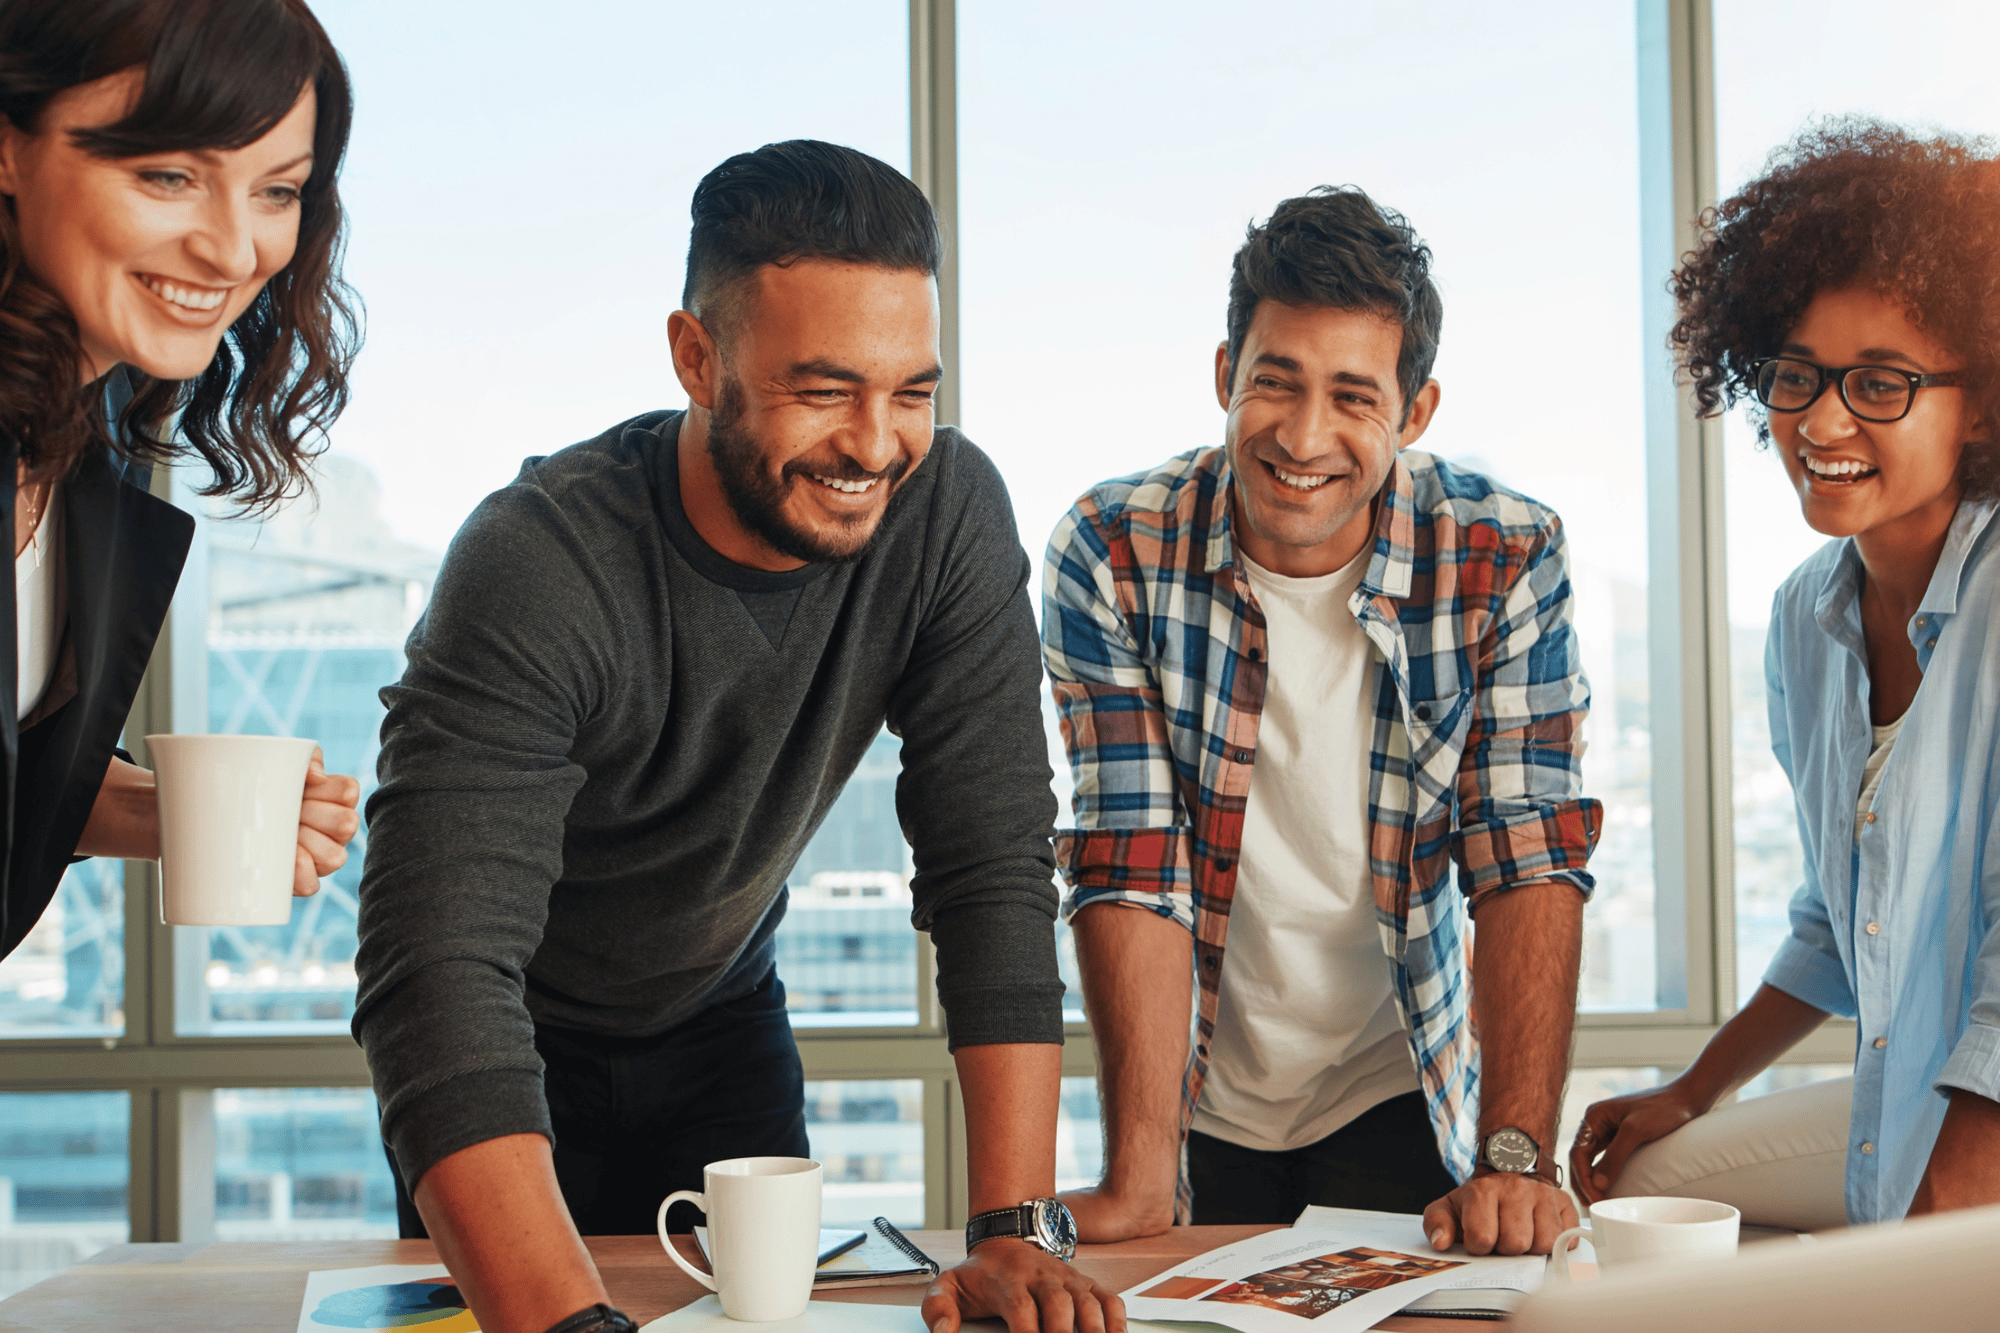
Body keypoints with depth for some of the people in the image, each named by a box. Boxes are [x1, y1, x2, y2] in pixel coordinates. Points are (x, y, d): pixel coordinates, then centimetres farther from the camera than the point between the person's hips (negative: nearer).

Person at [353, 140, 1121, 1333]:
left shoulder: (948, 511, -22)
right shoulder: (540, 566, -35)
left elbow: (995, 868, -22)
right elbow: (441, 969, -45)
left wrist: (1018, 1228, -33)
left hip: (721, 1014, 3)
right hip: (516, 1047, -3)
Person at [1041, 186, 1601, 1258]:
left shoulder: (1506, 560, -13)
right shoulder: (1112, 556, -14)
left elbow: (1529, 860, -15)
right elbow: (1132, 867, -16)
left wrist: (1516, 1157, -25)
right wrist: (1138, 1176, -23)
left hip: (1399, 1092, 0)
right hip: (1200, 1100, 1)